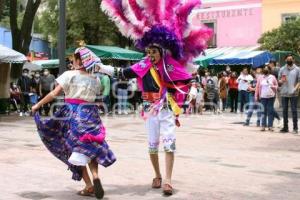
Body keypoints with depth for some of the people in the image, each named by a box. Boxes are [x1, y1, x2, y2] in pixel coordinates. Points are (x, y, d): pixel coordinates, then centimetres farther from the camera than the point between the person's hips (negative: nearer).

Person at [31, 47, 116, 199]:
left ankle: (89, 186, 3)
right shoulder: (95, 79, 8)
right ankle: (95, 176, -9)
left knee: (76, 149, 5)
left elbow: (54, 93, -8)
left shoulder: (69, 75, -4)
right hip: (91, 114, 3)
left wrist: (38, 105, 0)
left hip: (73, 114, -3)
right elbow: (94, 96, 5)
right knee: (90, 148, 15)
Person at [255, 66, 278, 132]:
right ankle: (263, 125, 6)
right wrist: (256, 96, 3)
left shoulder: (272, 77, 6)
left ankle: (270, 126, 4)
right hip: (263, 97, 0)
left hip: (271, 97, 0)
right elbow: (257, 87, 7)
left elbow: (277, 85, 10)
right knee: (263, 111, 2)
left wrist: (273, 87, -12)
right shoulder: (260, 78, 7)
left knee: (270, 111, 0)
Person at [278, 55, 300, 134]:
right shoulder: (282, 69, 9)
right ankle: (285, 127, 13)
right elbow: (279, 80, 12)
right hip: (284, 93, 2)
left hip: (293, 94, -2)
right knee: (285, 110, 6)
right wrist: (281, 81, -11)